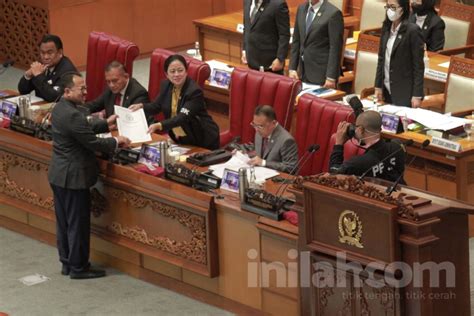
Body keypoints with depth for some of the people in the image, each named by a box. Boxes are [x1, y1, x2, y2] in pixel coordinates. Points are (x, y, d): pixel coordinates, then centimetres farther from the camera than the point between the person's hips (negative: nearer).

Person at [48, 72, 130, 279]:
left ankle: (67, 263, 26)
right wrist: (116, 141, -7)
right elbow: (93, 143, -22)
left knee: (64, 222, 17)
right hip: (74, 177, -10)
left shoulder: (60, 108, 6)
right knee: (78, 224, 2)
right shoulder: (73, 115, -26)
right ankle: (78, 267, 11)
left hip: (58, 175, 10)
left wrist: (106, 124, 15)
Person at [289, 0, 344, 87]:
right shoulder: (301, 9, 9)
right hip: (303, 72, 6)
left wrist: (331, 77, -16)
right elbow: (296, 41, 13)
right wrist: (292, 68, 7)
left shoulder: (333, 13, -12)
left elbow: (335, 48, -13)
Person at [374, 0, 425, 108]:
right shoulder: (386, 28, 6)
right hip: (387, 90, 6)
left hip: (404, 92, -6)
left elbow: (419, 65, -13)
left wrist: (417, 95, -15)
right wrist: (378, 86, 7)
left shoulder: (412, 31, -13)